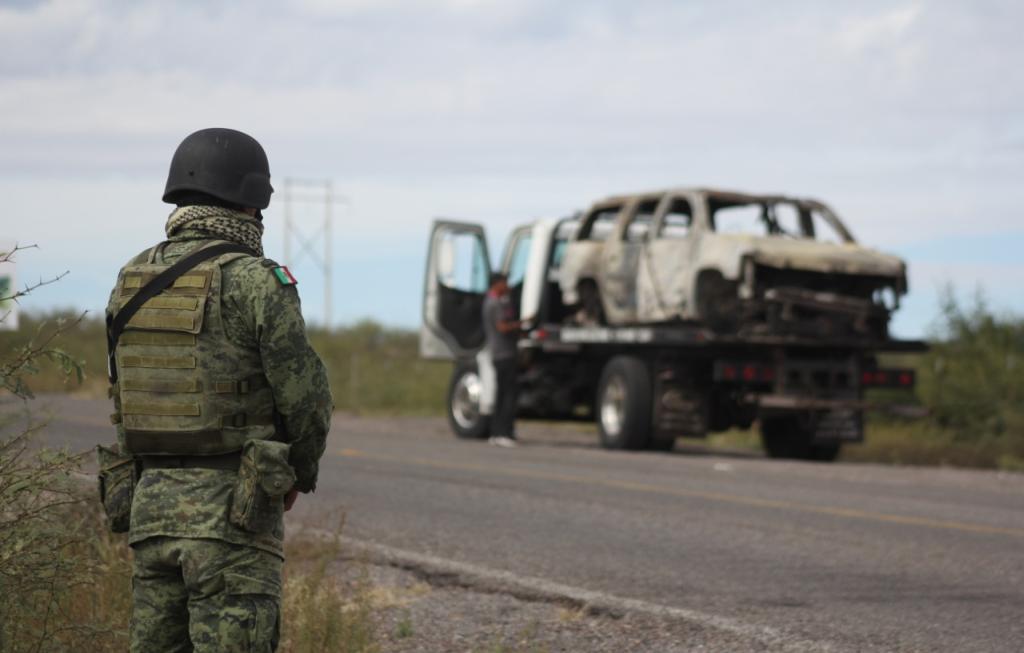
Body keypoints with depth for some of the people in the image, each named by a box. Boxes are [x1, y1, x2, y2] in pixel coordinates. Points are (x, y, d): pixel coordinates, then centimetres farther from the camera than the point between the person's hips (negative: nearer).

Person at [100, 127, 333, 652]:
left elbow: (125, 396, 13)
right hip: (232, 510, -6)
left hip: (151, 502, 6)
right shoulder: (256, 282, -13)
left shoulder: (131, 283, 8)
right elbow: (304, 394, -10)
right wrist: (301, 471, 8)